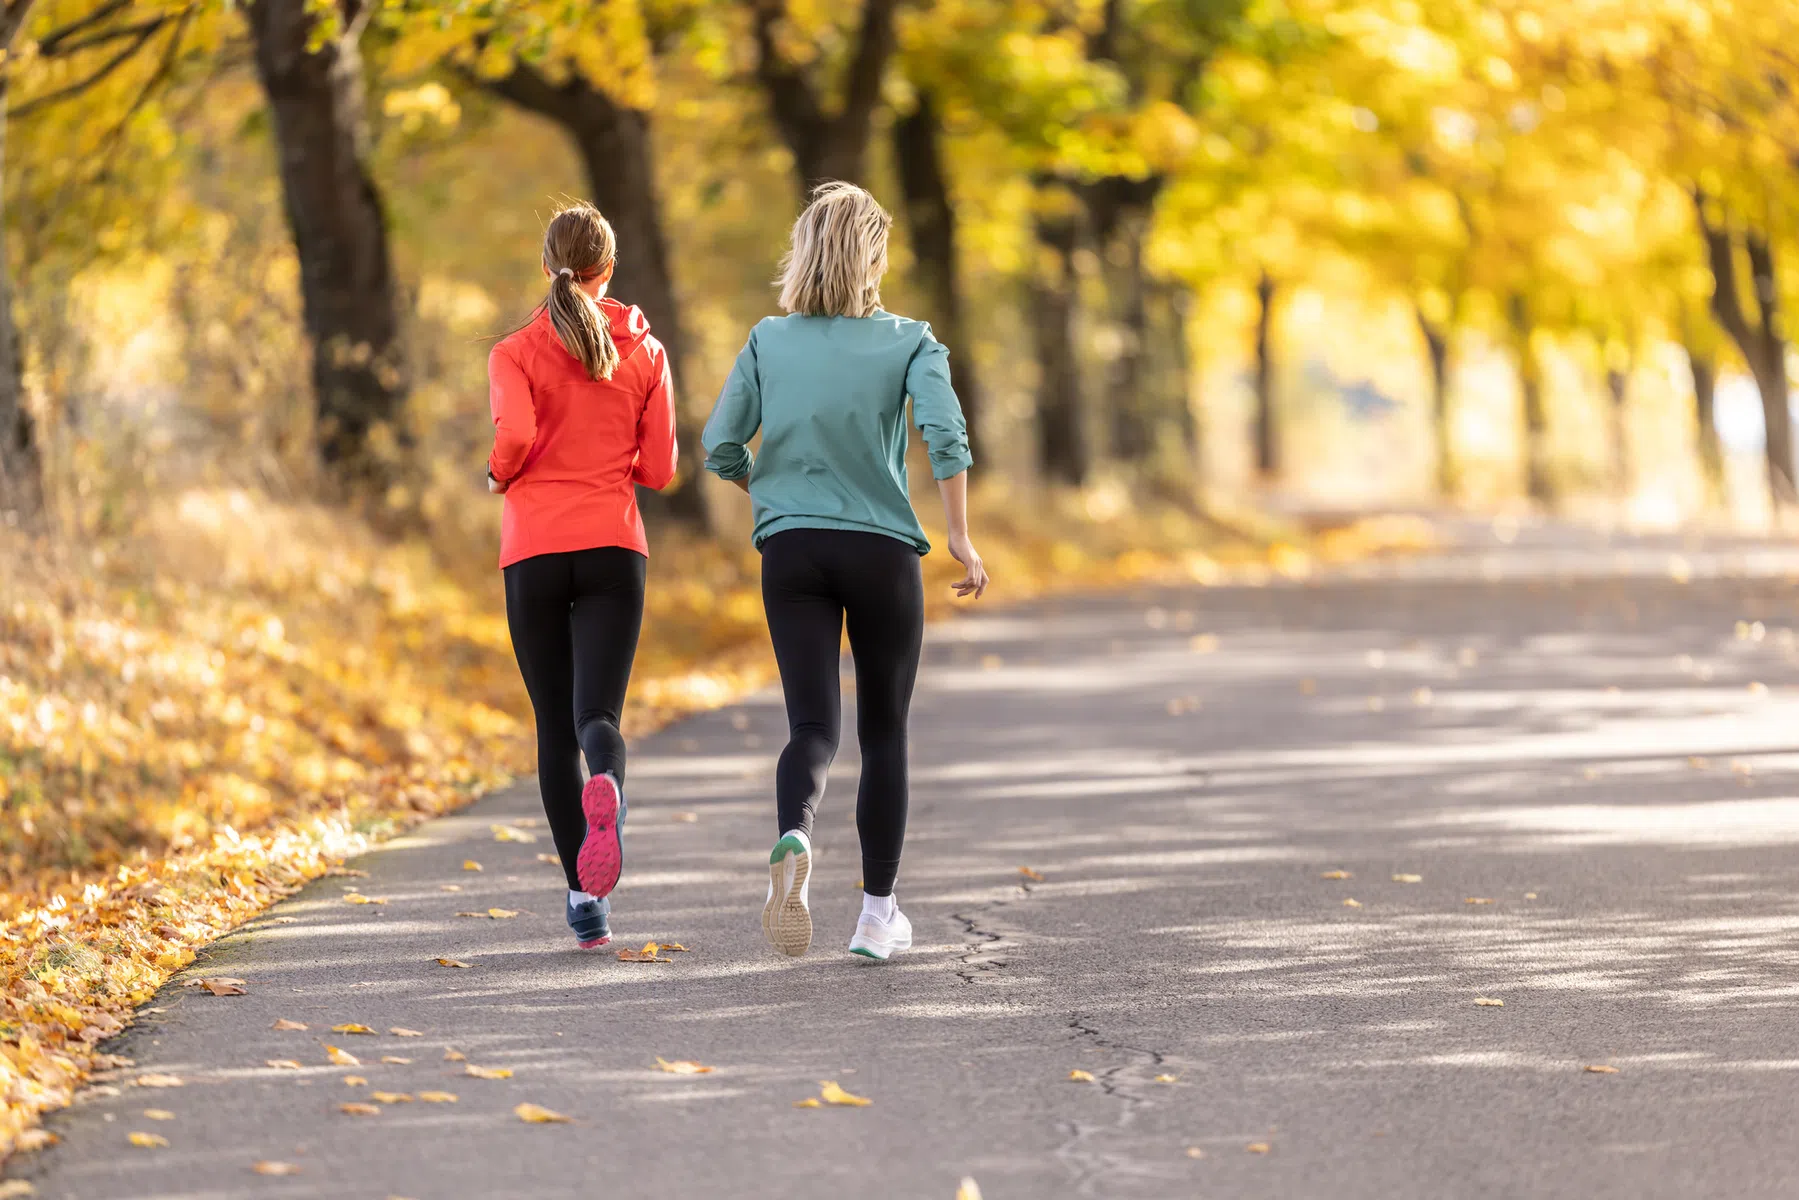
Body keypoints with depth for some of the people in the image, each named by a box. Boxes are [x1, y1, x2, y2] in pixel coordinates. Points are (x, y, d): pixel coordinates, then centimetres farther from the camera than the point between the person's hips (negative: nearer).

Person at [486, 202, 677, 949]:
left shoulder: (516, 354, 1)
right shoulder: (644, 352, 7)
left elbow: (515, 437, -15)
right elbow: (658, 468, 6)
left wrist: (498, 476, 6)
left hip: (534, 553, 0)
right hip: (613, 548, 0)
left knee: (554, 727, 8)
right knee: (596, 713, -8)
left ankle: (585, 897, 2)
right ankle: (606, 789, -46)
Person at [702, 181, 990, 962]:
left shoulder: (768, 342, 4)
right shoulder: (908, 343, -2)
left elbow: (720, 448, 2)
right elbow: (945, 432, -17)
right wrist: (960, 538, -14)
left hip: (792, 551, 1)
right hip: (882, 548, -1)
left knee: (812, 727, -3)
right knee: (883, 732, 12)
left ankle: (793, 839, -36)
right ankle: (878, 913, 16)